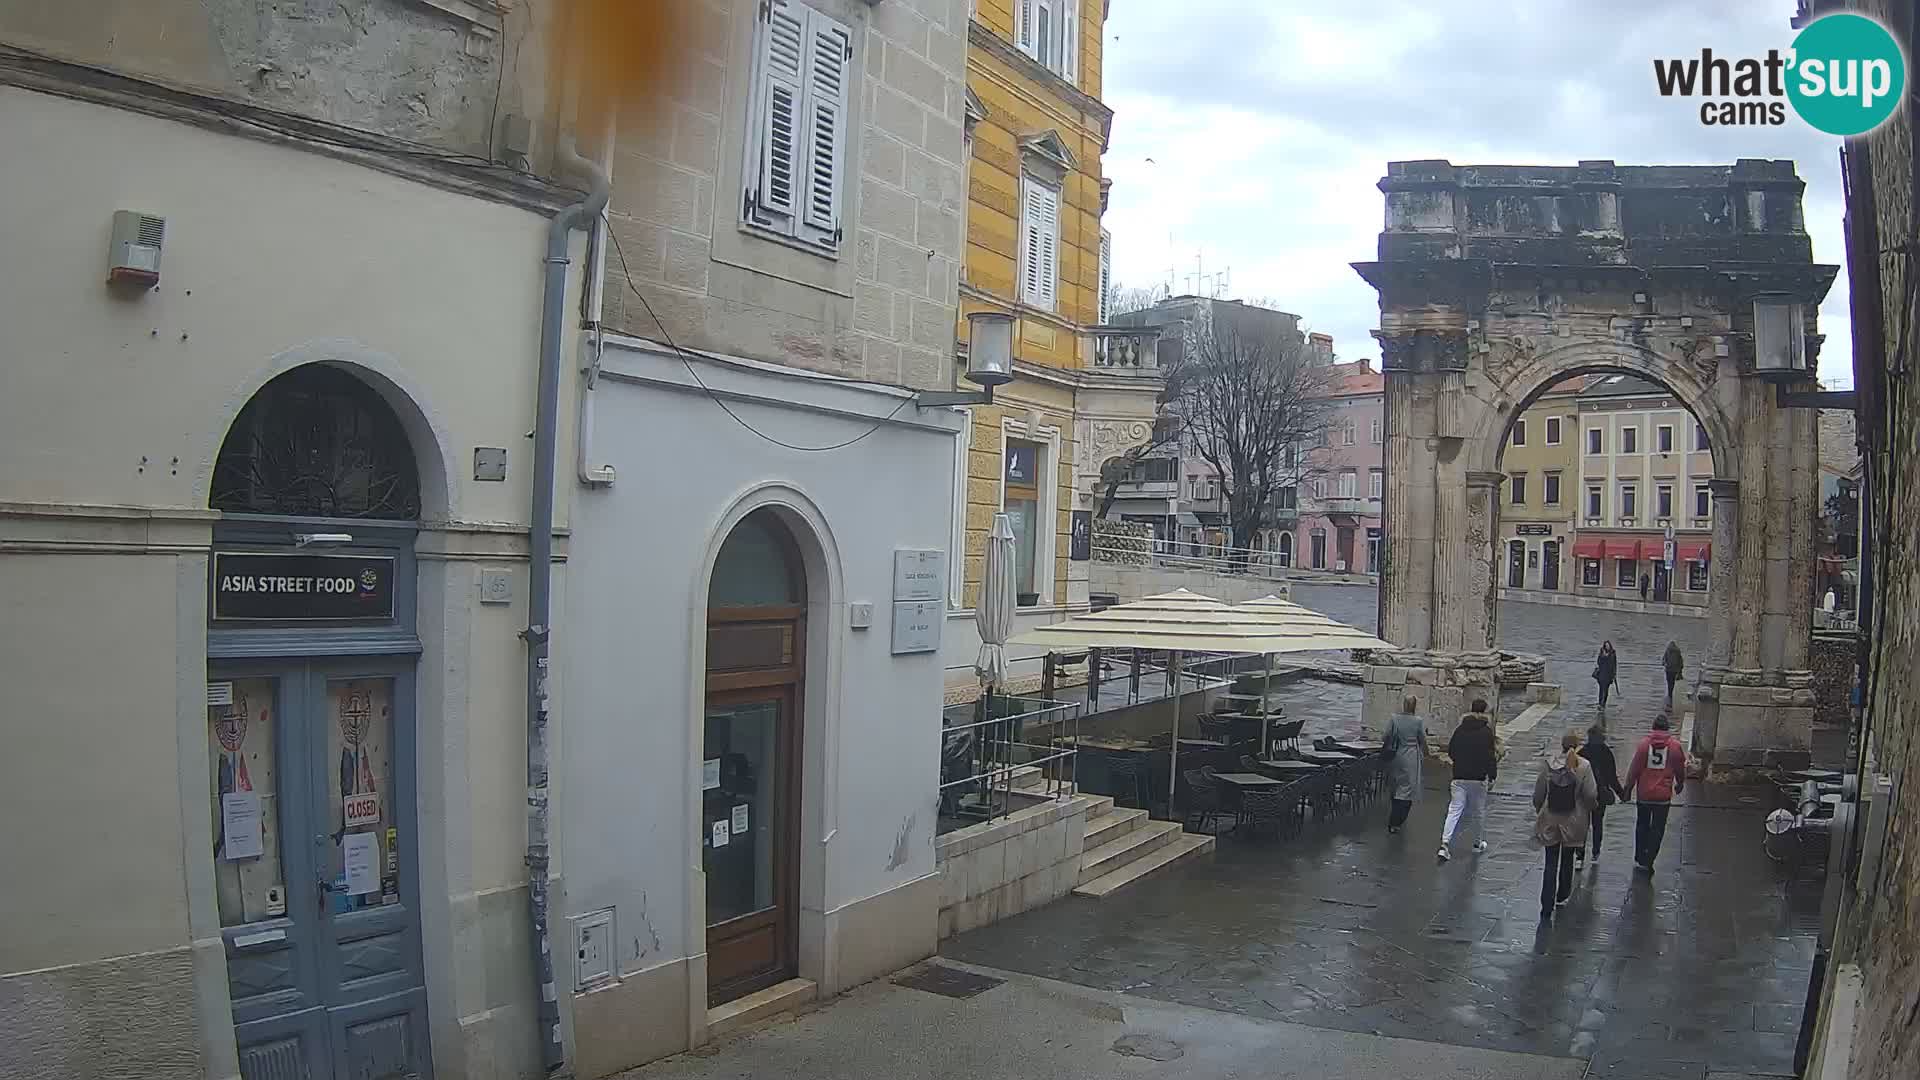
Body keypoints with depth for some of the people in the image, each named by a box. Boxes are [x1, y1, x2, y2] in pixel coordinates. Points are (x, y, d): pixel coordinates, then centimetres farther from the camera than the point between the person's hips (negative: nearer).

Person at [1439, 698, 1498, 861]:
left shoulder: (1460, 730, 5)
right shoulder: (1486, 732, -8)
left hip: (1459, 777, 3)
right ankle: (1478, 843, 29)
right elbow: (1490, 757, -12)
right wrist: (1492, 777, -6)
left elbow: (1450, 751, 12)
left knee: (1454, 810, -1)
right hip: (1478, 778, -3)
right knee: (1478, 811, 15)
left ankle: (1445, 843, -16)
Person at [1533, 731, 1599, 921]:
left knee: (1550, 864, 4)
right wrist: (1591, 807, 11)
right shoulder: (1583, 766, -12)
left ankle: (1546, 909, -3)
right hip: (1573, 821, 0)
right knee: (1567, 860, 22)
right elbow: (1591, 795, -12)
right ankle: (1562, 895, 38)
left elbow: (1538, 793, -3)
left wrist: (1538, 811, 14)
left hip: (1549, 821, 0)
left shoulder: (1548, 763, -9)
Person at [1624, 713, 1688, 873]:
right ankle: (1648, 862, 4)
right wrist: (1680, 784, 25)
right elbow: (1680, 768, 6)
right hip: (1663, 795, -1)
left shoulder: (1644, 743, -7)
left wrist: (1628, 788, 6)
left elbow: (1634, 768, -5)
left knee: (1642, 825, 17)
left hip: (1643, 794, 1)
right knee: (1657, 829, 7)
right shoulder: (1675, 745, -6)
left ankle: (1640, 858, 25)